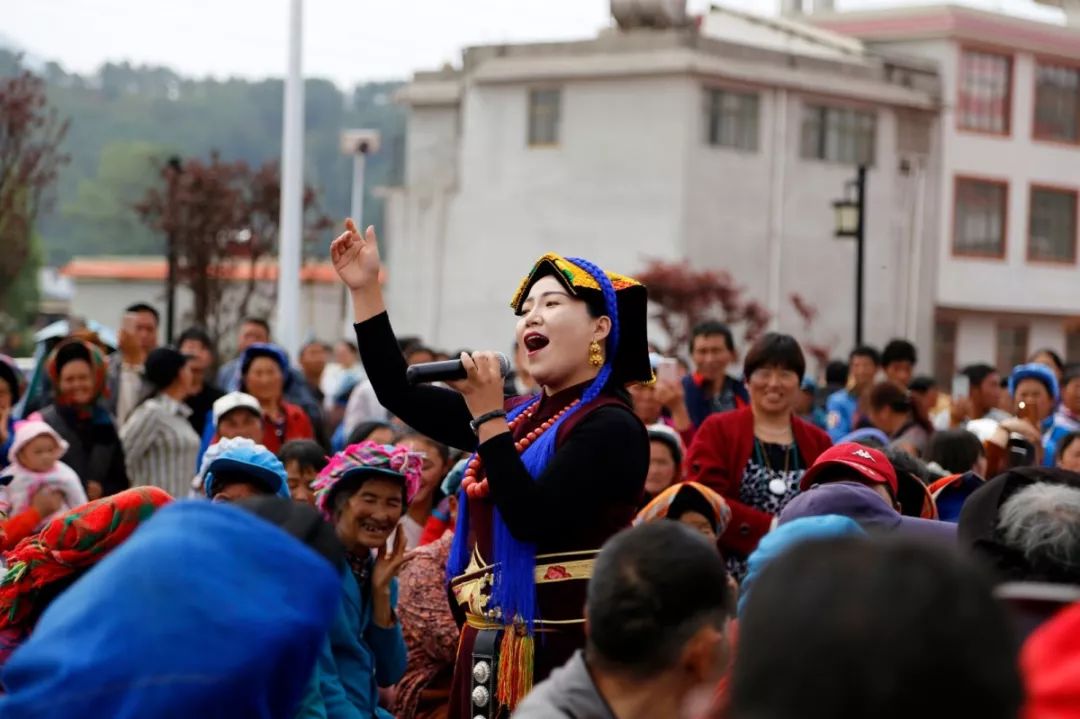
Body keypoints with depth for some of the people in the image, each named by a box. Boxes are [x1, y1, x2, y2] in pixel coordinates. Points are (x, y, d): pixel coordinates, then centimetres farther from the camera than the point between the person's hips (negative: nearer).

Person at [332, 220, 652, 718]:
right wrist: (365, 289, 12)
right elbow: (400, 393, 17)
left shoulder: (611, 427, -10)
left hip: (565, 649, -8)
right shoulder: (519, 416, 13)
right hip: (490, 648, 8)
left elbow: (532, 519, -20)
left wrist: (487, 414, -16)